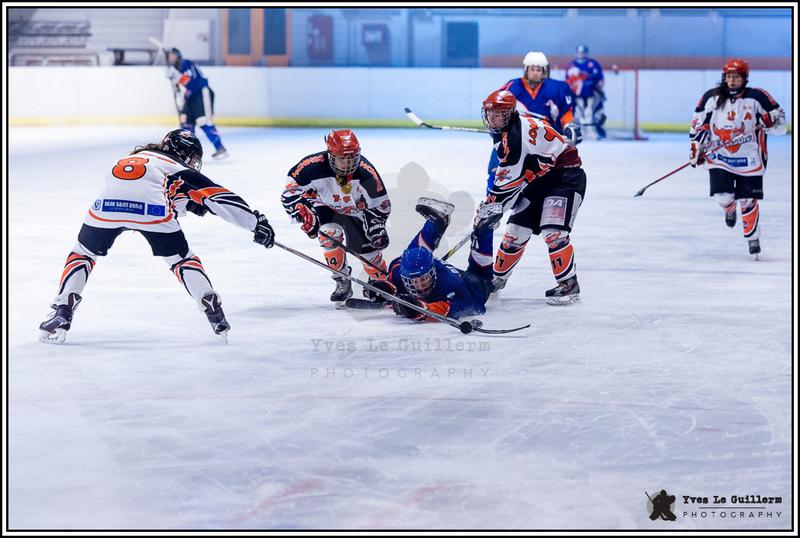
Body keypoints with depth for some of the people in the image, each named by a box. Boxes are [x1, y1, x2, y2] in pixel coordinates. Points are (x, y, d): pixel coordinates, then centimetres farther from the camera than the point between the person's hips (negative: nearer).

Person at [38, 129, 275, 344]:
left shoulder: (132, 157, 42)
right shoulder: (180, 169, 27)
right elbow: (219, 197, 20)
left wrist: (188, 202, 49)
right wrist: (256, 222, 23)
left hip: (106, 205, 3)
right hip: (151, 209, -3)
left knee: (83, 254, 24)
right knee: (182, 259, 17)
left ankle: (61, 313, 7)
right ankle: (214, 313, 3)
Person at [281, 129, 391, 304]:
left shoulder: (366, 172, -30)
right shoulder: (314, 167, -35)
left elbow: (380, 204, -17)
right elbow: (290, 192, -28)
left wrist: (377, 228, -29)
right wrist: (304, 213, -41)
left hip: (355, 211, 1)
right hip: (326, 208, -1)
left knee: (367, 247, -7)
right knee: (330, 232, -27)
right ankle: (342, 281, -8)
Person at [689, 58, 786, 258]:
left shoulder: (757, 97, -7)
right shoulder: (711, 97, -1)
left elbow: (780, 118, -1)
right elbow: (699, 123, 9)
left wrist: (770, 120, -23)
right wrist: (696, 147, 2)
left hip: (749, 160, -1)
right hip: (719, 157, 2)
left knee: (748, 201, 0)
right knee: (723, 196, -7)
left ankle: (753, 238, 17)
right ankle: (730, 209, 30)